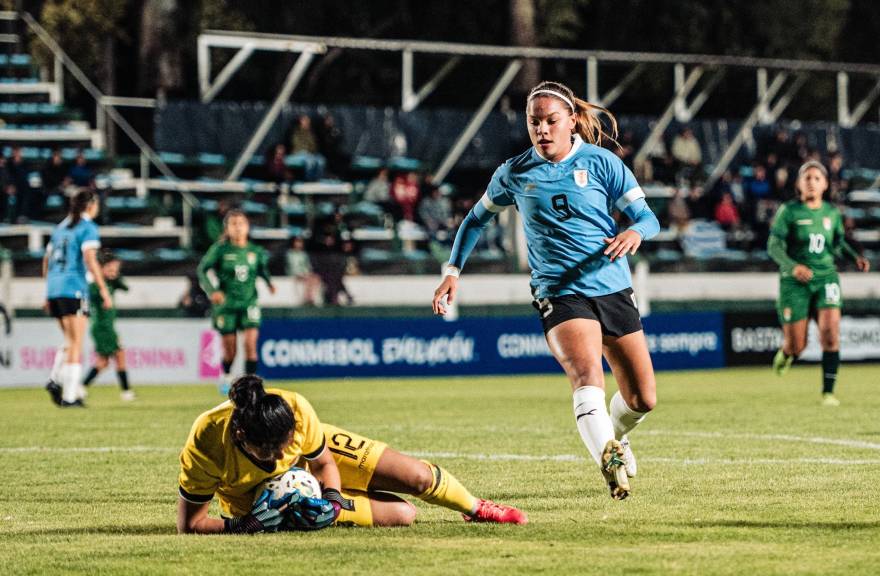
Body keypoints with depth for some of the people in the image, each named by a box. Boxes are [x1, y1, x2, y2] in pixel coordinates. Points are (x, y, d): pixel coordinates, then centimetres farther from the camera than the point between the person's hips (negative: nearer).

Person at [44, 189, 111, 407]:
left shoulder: (61, 227, 18)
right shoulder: (88, 227, -4)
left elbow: (47, 261, 20)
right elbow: (90, 260, -16)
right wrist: (104, 290, -13)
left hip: (54, 290, 7)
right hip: (74, 289, -7)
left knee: (70, 341, 19)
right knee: (76, 343, -4)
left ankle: (55, 380, 0)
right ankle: (70, 395, -8)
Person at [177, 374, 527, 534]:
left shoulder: (296, 411, -34)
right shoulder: (205, 447, -40)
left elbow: (323, 462, -11)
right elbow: (189, 524, -28)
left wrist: (332, 498, -29)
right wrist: (242, 526, -41)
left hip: (313, 450, 2)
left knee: (417, 476, -3)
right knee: (400, 514, -11)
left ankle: (476, 509, 34)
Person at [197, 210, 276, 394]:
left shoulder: (256, 251, 2)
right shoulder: (220, 250, -6)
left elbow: (262, 268, 19)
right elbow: (202, 270, -3)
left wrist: (269, 282, 0)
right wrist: (212, 290, -18)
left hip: (249, 303, 1)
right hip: (227, 304, -1)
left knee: (251, 343, -15)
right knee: (230, 349, 5)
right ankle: (225, 377, 35)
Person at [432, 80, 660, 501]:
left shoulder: (602, 163, -1)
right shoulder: (514, 173, 2)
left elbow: (649, 218, 0)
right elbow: (477, 218, 18)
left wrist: (634, 232, -24)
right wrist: (453, 270, 8)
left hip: (614, 290, 2)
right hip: (559, 294, -2)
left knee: (642, 399, 9)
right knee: (587, 376, -31)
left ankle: (615, 435, 43)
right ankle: (608, 459, -52)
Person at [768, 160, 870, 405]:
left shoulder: (832, 213, 6)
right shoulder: (789, 211, -5)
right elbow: (774, 247, -9)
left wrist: (856, 258, 2)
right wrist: (793, 267, -27)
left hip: (826, 278, 2)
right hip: (795, 283, -2)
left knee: (830, 334, -17)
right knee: (797, 347, 1)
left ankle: (828, 391, -8)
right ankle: (786, 351, 40)